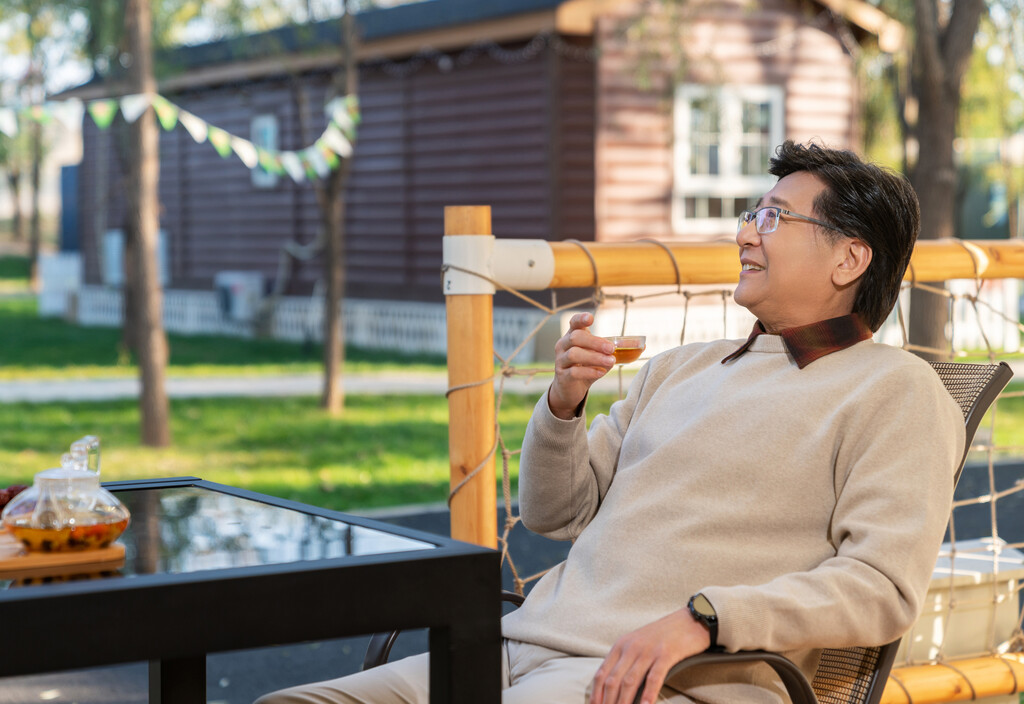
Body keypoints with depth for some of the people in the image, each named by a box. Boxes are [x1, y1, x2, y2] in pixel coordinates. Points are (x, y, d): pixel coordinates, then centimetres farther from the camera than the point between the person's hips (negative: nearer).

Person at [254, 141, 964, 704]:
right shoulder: (680, 366, 25)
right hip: (528, 645, 7)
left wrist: (698, 619, -20)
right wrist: (563, 404, 4)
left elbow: (885, 585, -10)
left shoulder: (894, 390, 3)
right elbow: (555, 512, 25)